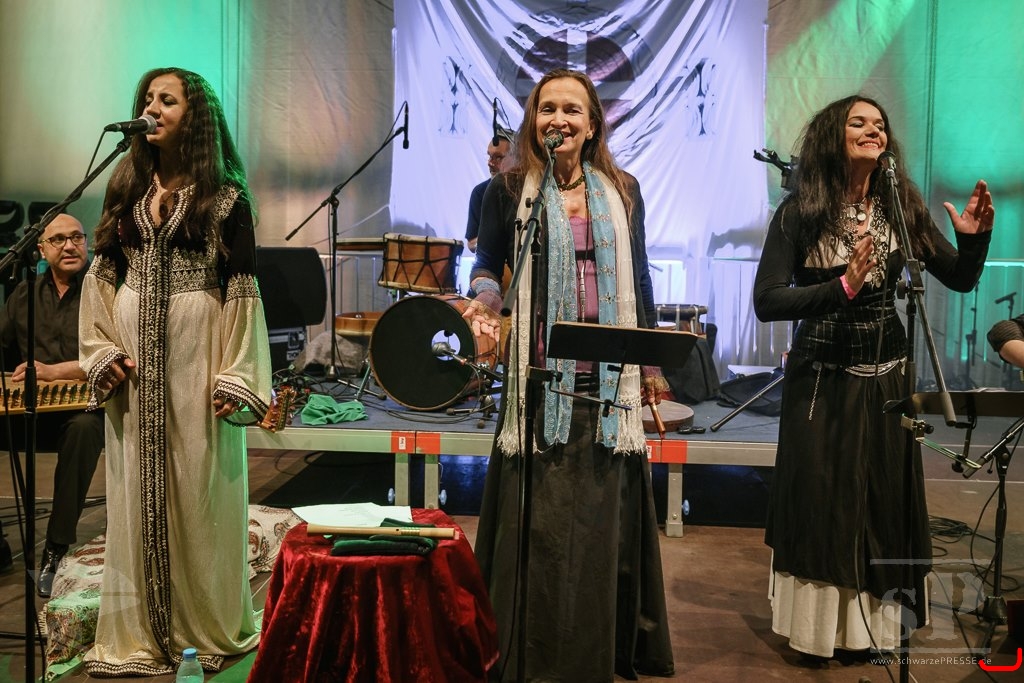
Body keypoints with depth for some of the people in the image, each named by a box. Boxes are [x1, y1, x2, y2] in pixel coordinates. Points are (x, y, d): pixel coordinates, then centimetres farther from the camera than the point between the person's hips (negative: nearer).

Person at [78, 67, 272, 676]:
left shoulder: (226, 196, -1)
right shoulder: (126, 189, 12)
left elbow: (242, 290, -5)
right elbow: (103, 276, 13)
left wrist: (236, 376, -10)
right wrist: (102, 351, 2)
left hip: (196, 353, -4)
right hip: (133, 355, 4)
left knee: (199, 488, 1)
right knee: (136, 491, 6)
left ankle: (213, 626, 16)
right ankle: (139, 634, 17)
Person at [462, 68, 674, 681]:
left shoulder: (623, 192, 10)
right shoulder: (510, 189, 3)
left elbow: (639, 282, 14)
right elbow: (488, 266, 8)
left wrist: (652, 366, 14)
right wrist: (485, 301, -15)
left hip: (610, 382, 2)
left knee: (605, 518, 9)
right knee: (539, 519, 0)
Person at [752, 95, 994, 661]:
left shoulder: (901, 206, 0)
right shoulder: (800, 211, -10)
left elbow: (960, 279, 5)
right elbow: (766, 302, -18)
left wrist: (974, 237, -14)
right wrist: (842, 288, -28)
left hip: (885, 376, 4)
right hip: (821, 379, -3)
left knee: (884, 502, 11)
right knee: (820, 503, 6)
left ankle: (873, 624, 31)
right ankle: (820, 628, 24)